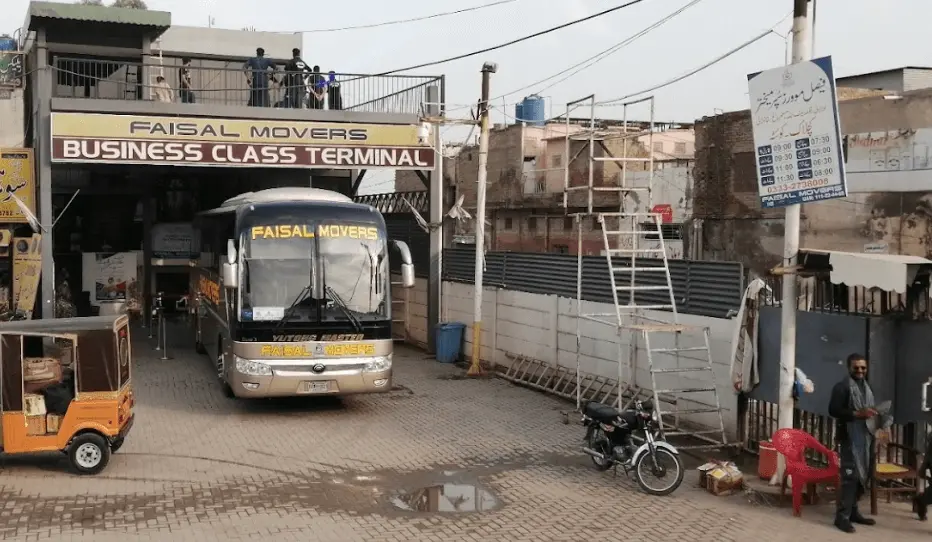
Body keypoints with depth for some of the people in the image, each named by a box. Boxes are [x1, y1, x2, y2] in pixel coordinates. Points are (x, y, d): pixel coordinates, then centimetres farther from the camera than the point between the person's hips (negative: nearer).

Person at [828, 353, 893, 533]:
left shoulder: (867, 387, 20)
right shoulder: (842, 387, -6)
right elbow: (833, 410, -15)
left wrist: (882, 424, 9)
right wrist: (857, 414, -24)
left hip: (867, 437, 8)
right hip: (851, 437, -8)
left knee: (864, 475, 11)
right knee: (851, 476, -12)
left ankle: (853, 511, 21)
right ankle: (842, 517, -10)